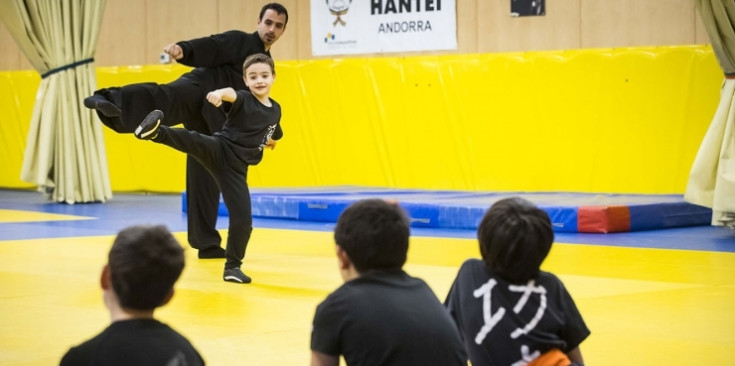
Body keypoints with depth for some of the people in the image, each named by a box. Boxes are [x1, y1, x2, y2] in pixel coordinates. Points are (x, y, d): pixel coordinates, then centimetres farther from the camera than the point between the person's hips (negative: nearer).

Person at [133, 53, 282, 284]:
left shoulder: (275, 110, 12)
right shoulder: (243, 100, -7)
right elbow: (231, 94, -35)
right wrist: (219, 93, -53)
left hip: (236, 166, 4)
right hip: (219, 150, -4)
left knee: (243, 219, -1)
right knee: (195, 141, -38)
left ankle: (233, 266, 13)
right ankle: (155, 131, -59)